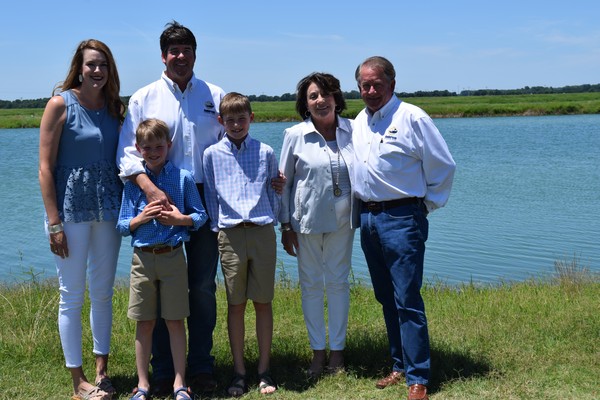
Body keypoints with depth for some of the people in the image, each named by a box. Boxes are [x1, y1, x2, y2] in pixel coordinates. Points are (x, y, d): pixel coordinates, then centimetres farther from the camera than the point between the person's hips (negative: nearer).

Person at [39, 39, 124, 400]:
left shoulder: (114, 107, 7)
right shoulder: (61, 104, -7)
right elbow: (45, 167, -10)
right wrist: (54, 223, -14)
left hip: (108, 209, 5)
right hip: (71, 210, -5)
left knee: (103, 293, 12)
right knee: (72, 296, 3)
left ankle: (102, 371, 24)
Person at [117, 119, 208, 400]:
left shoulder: (183, 178, 1)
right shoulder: (133, 182, 3)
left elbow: (201, 216, 5)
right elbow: (122, 226, 5)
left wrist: (180, 219, -13)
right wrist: (142, 217, -13)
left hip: (173, 257, -1)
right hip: (143, 258, 1)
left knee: (175, 321, 4)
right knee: (144, 323, 8)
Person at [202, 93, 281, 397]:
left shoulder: (265, 152, 6)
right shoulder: (212, 154, 6)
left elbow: (273, 191, 13)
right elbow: (210, 195, 10)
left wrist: (271, 221, 7)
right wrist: (216, 227, 5)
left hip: (263, 232, 0)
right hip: (230, 234, 0)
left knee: (263, 302, 5)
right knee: (235, 304, 5)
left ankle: (264, 370, 14)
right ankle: (239, 372, 14)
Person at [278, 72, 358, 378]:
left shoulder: (352, 131, -3)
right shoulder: (295, 135, -6)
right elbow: (283, 182, 0)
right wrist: (286, 226, -2)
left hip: (342, 218, 1)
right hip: (307, 218, -1)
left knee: (338, 282, 8)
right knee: (310, 284, 8)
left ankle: (337, 350, 21)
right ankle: (318, 351, 21)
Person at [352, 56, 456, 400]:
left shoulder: (412, 117, -8)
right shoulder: (359, 121, 13)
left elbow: (444, 166, -5)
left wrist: (426, 206, 0)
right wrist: (365, 208, 16)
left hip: (402, 219, -7)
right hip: (368, 218, 7)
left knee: (407, 300, -7)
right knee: (386, 299, 13)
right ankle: (400, 366, 24)